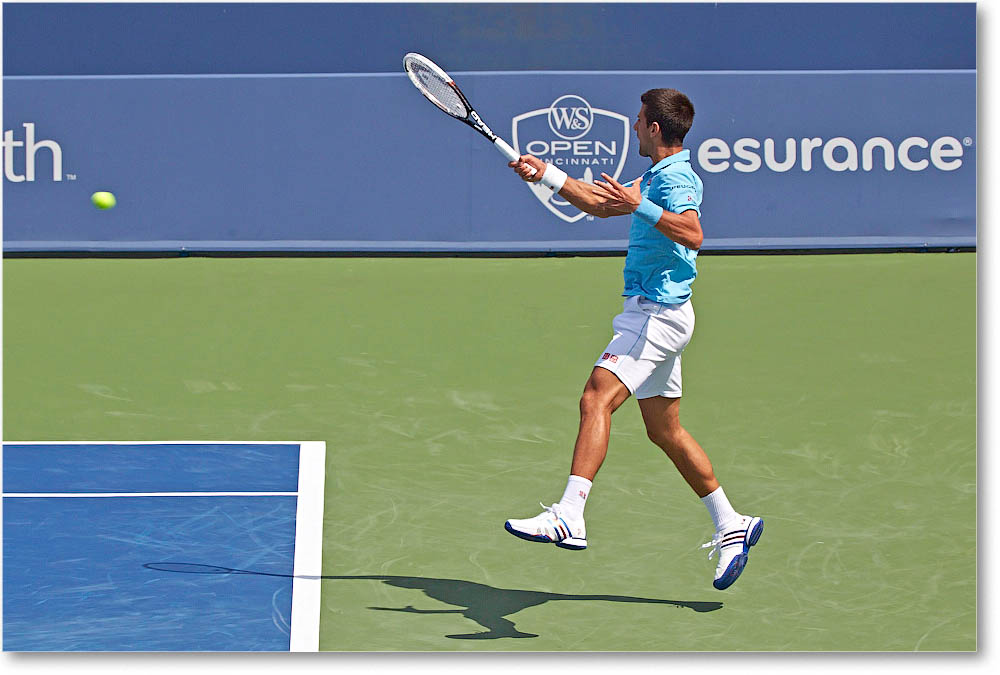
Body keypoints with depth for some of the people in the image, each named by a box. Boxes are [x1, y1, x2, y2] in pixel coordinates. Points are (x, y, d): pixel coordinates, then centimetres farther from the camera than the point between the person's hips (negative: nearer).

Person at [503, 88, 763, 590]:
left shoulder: (676, 178, -14)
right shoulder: (656, 177, 18)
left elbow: (692, 233, -33)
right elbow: (603, 204, 30)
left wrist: (640, 207, -42)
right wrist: (547, 175, 23)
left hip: (659, 315, -11)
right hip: (650, 311, 11)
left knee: (597, 397, -23)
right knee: (665, 431, 15)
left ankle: (569, 516, -34)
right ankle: (731, 526, 23)